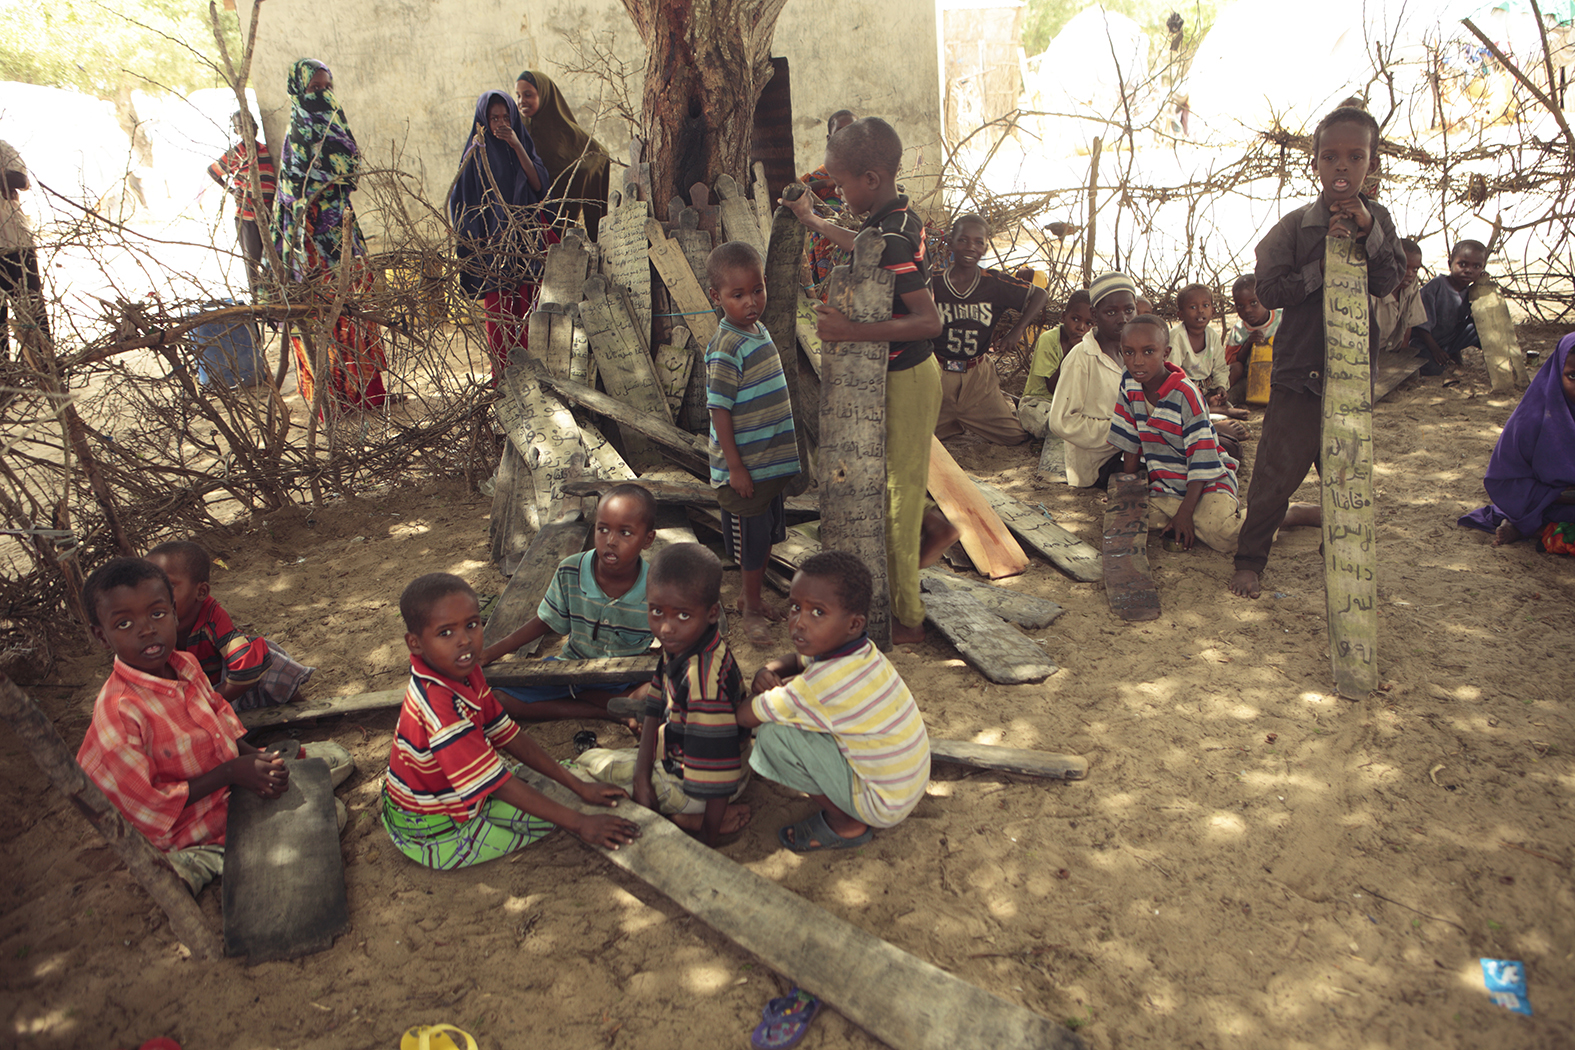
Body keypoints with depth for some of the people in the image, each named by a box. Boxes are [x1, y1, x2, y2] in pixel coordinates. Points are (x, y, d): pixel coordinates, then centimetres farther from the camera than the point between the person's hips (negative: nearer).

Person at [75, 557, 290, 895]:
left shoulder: (186, 665, -4)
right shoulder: (117, 713, -27)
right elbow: (145, 806, -22)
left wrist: (256, 759, -6)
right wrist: (229, 772, -22)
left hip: (235, 790, 7)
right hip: (189, 838, -7)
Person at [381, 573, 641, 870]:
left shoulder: (465, 673, -8)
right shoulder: (438, 706, -36)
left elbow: (508, 735, -2)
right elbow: (499, 784, -32)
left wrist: (580, 787, -3)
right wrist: (579, 823, -27)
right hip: (435, 839, -8)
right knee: (549, 812, -7)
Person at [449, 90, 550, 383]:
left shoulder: (523, 145, 11)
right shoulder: (476, 153, 3)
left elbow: (539, 185, -5)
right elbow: (463, 200, 0)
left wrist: (517, 147, -14)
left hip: (524, 241, 3)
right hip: (491, 243, -3)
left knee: (526, 310, 1)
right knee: (498, 314, -5)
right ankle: (502, 378, -1)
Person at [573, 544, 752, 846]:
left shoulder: (703, 678, -38)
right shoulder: (680, 645, -9)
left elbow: (718, 762, -33)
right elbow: (656, 711, -1)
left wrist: (709, 836, -23)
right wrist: (641, 777, -9)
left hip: (689, 787, -9)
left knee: (586, 764, 2)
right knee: (645, 693, 27)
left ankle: (688, 819, -9)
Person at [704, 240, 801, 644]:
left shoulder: (760, 331, 6)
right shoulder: (725, 349, -21)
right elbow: (720, 411, -20)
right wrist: (735, 467, -20)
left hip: (773, 461, 8)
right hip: (744, 467, -8)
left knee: (768, 535, 19)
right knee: (751, 542, 6)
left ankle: (752, 596, 37)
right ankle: (751, 607, 25)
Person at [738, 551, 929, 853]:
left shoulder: (821, 684, -31)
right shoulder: (862, 652, -5)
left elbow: (743, 716, -22)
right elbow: (797, 660, 14)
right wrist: (768, 670, -8)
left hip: (884, 805, -8)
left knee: (773, 735, -19)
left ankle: (844, 824, 0)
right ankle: (846, 807, 17)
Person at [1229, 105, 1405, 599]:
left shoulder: (1377, 219, 5)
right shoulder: (1294, 226, -5)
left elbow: (1388, 283, -7)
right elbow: (1268, 290, -12)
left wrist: (1367, 231, -19)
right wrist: (1323, 263, -20)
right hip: (1299, 376, -3)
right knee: (1276, 474, -1)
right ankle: (1249, 560, 12)